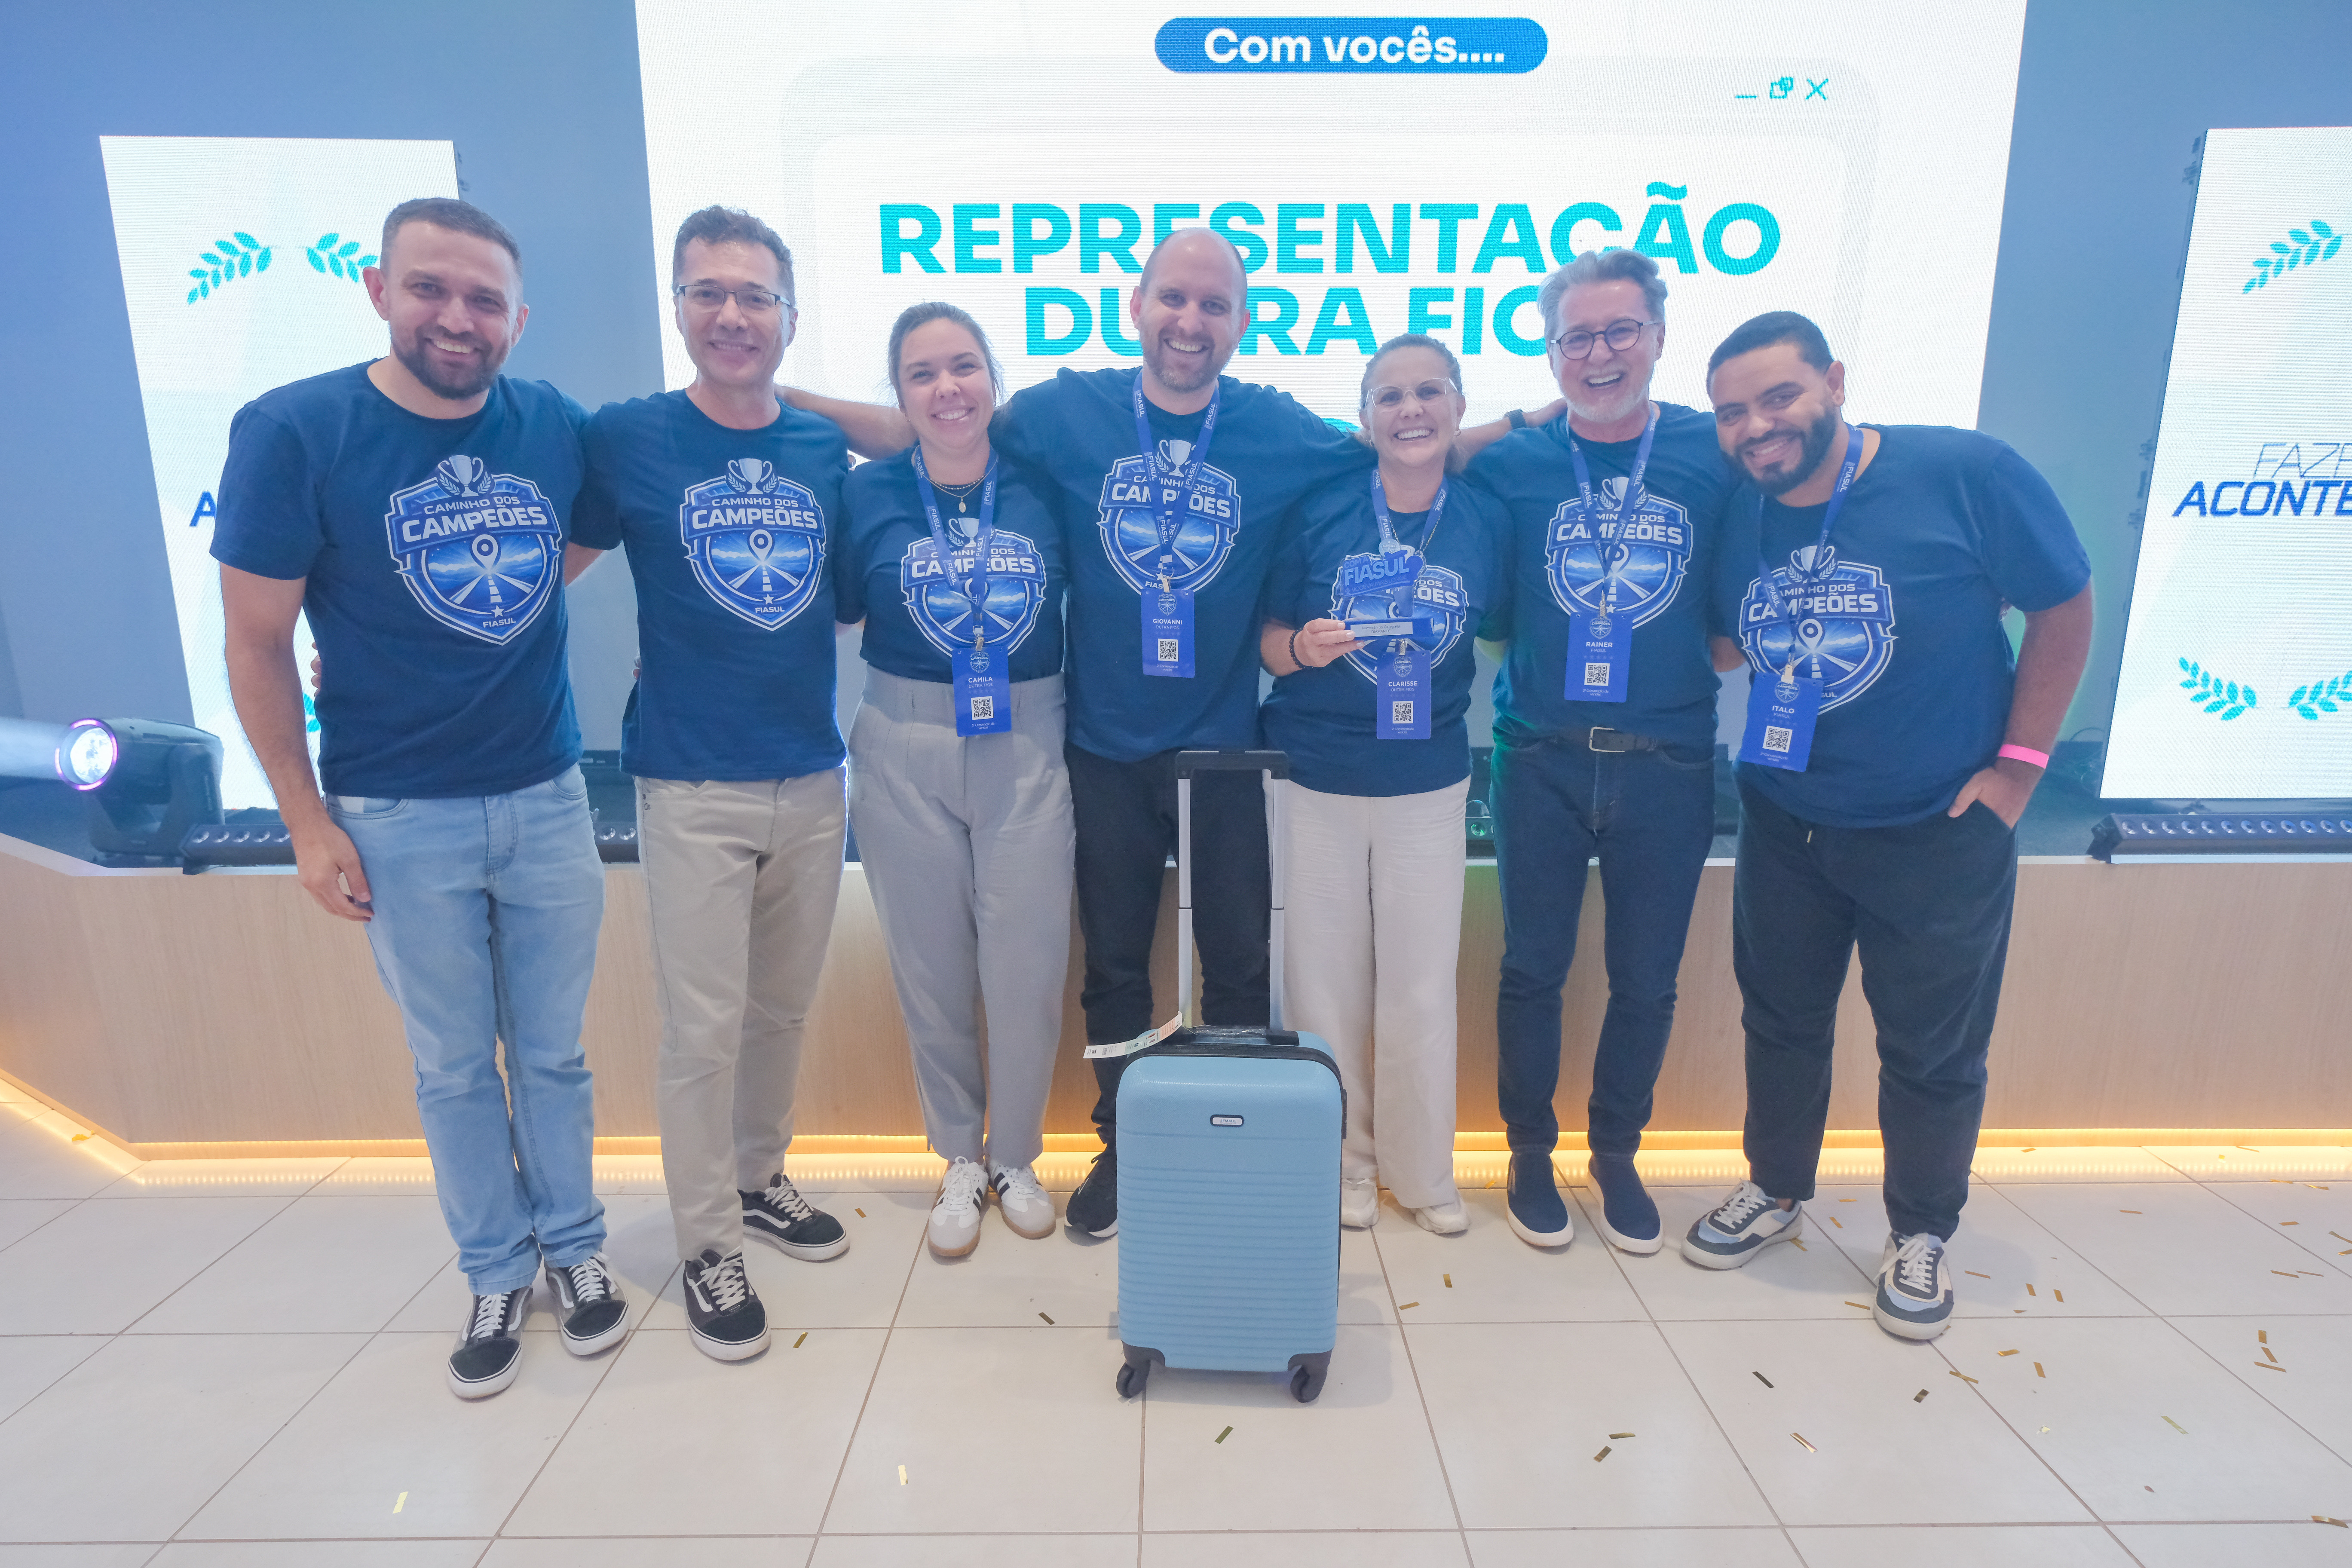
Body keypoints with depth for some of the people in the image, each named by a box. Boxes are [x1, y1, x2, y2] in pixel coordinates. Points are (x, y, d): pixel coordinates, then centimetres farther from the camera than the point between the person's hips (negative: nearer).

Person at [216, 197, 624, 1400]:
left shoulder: (556, 424, -1)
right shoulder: (291, 431, -10)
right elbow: (256, 641, -6)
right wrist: (308, 823, -6)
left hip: (548, 800, 2)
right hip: (400, 821, -2)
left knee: (553, 1052, 14)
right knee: (453, 1067, 13)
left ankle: (574, 1245, 34)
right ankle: (496, 1273, 33)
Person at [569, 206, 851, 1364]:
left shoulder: (826, 450, 6)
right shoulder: (627, 438, -3)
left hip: (812, 779, 4)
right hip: (692, 788, -3)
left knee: (783, 1010, 15)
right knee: (704, 1026, 1)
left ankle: (758, 1180, 36)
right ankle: (709, 1245, 20)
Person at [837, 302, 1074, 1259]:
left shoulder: (1042, 487, 1)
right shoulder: (867, 494, 0)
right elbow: (834, 607, 6)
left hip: (1027, 750, 0)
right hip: (905, 752, 0)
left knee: (1028, 964, 3)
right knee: (931, 967, 9)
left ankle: (1015, 1158, 26)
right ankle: (959, 1160, 30)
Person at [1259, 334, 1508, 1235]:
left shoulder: (1487, 519, 0)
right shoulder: (1321, 511, -4)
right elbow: (1269, 637, 0)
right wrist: (1302, 648, -20)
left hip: (1428, 786, 1)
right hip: (1315, 779, -1)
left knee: (1422, 986, 8)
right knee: (1325, 982, 8)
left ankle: (1422, 1172, 28)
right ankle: (1341, 1161, 28)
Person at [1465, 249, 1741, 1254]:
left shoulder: (1719, 456, 0)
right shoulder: (1512, 463, -1)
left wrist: (1705, 657, -4)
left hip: (1668, 765, 1)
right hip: (1542, 758, 0)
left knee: (1646, 980, 12)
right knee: (1533, 968, 9)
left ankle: (1616, 1154, 33)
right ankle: (1530, 1154, 28)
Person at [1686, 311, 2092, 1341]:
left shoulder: (1965, 473, -16)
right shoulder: (1737, 519, -4)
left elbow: (2064, 608, -7)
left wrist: (2019, 762, -9)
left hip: (1940, 832, -3)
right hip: (1783, 823, 4)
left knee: (1934, 1048, 10)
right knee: (1780, 1019, 17)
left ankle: (1922, 1234, 34)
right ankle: (1775, 1190, 40)